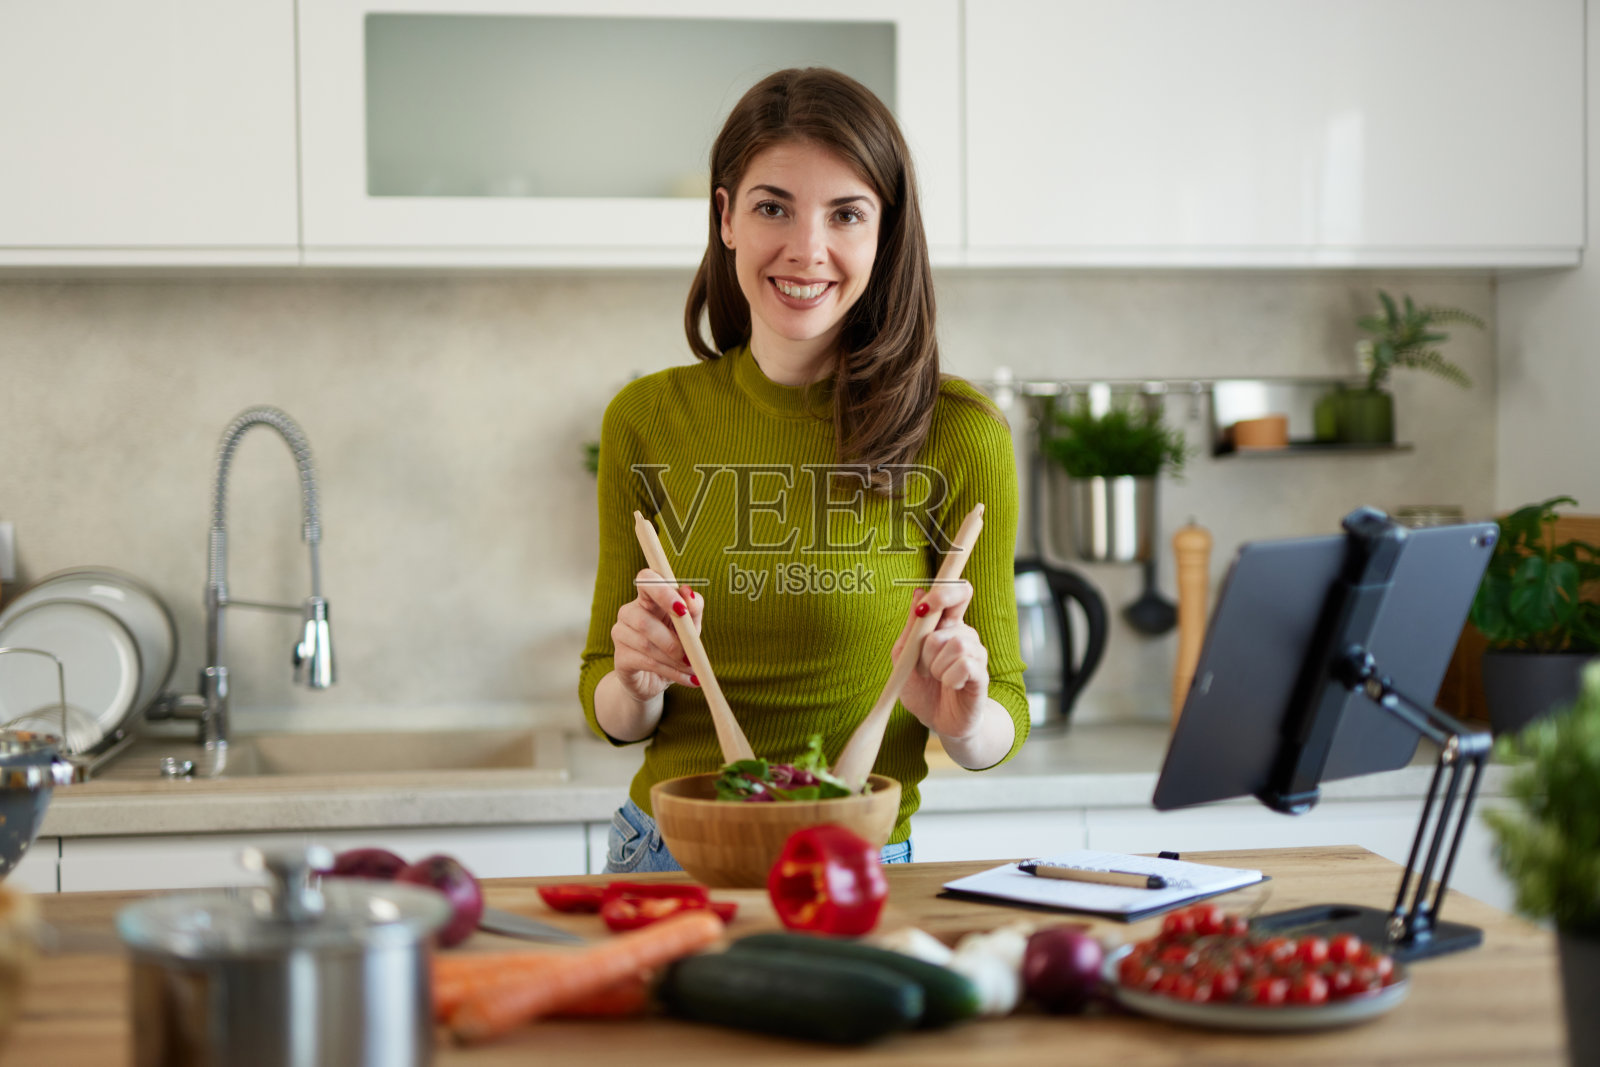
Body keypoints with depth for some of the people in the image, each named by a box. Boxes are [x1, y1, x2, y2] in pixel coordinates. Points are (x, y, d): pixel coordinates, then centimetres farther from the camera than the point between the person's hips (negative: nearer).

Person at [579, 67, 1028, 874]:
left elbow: (1004, 718, 3)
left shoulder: (959, 435, -7)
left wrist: (965, 723, -19)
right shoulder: (647, 419, 1)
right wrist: (636, 684, -13)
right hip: (663, 859, 3)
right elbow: (609, 713, 9)